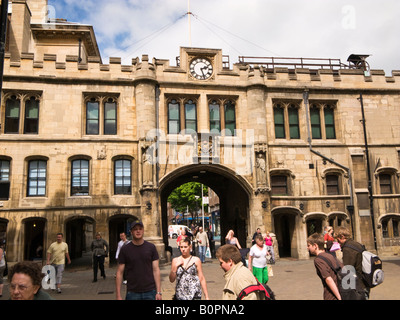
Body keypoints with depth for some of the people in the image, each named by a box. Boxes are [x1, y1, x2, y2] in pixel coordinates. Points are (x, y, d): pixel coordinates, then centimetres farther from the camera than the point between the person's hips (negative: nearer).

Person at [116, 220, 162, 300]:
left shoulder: (151, 247, 1)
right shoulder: (125, 249, -1)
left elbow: (156, 270, -1)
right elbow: (119, 272, 0)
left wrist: (159, 292, -6)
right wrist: (118, 295, -4)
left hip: (150, 292, 1)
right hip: (132, 293, 0)